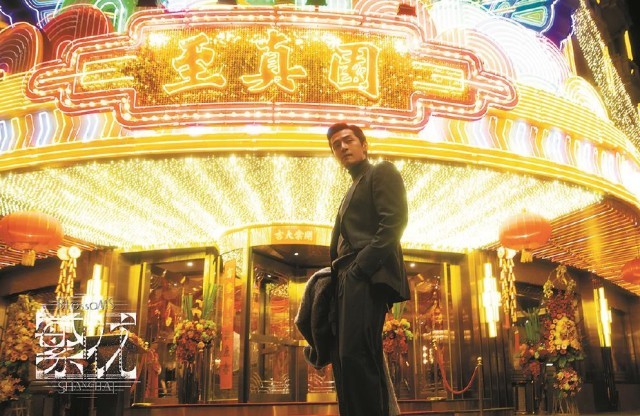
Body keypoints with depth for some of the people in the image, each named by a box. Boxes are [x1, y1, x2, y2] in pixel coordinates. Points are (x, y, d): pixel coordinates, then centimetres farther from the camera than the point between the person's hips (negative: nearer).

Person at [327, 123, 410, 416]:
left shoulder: (382, 172, 6)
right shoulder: (352, 191, 31)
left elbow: (395, 219, -10)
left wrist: (362, 265, -18)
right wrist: (338, 275, 9)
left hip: (368, 275, -9)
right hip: (347, 279, 9)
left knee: (355, 354, -18)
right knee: (342, 357, 4)